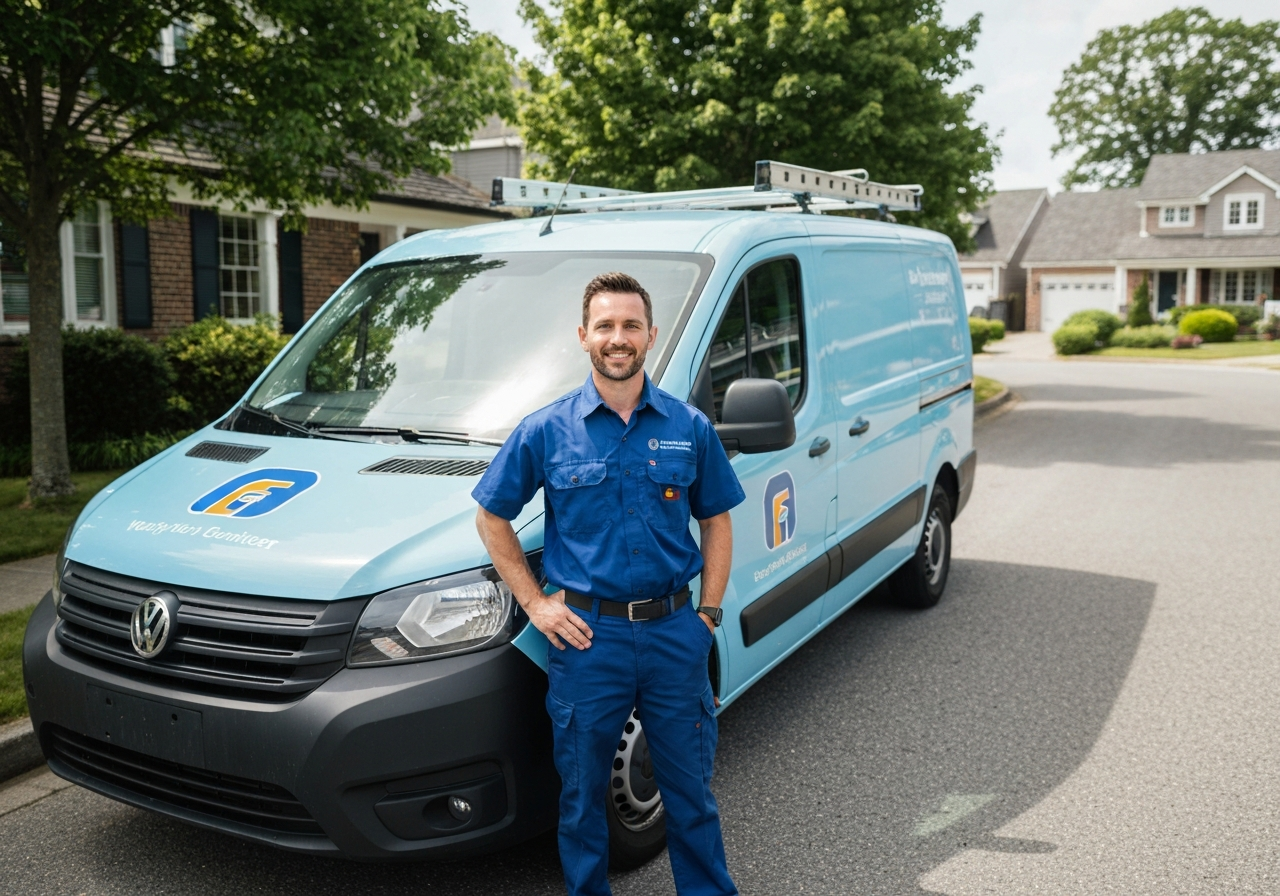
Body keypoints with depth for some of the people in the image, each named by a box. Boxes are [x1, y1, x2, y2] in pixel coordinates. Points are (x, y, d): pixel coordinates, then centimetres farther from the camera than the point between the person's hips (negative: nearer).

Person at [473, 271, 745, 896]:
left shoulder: (690, 427, 2)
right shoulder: (546, 431, -3)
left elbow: (716, 521, 10)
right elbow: (491, 516, 5)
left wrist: (707, 613, 2)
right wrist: (532, 601, -1)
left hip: (674, 632, 1)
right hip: (585, 634, -1)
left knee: (690, 787, 13)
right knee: (582, 794, 12)